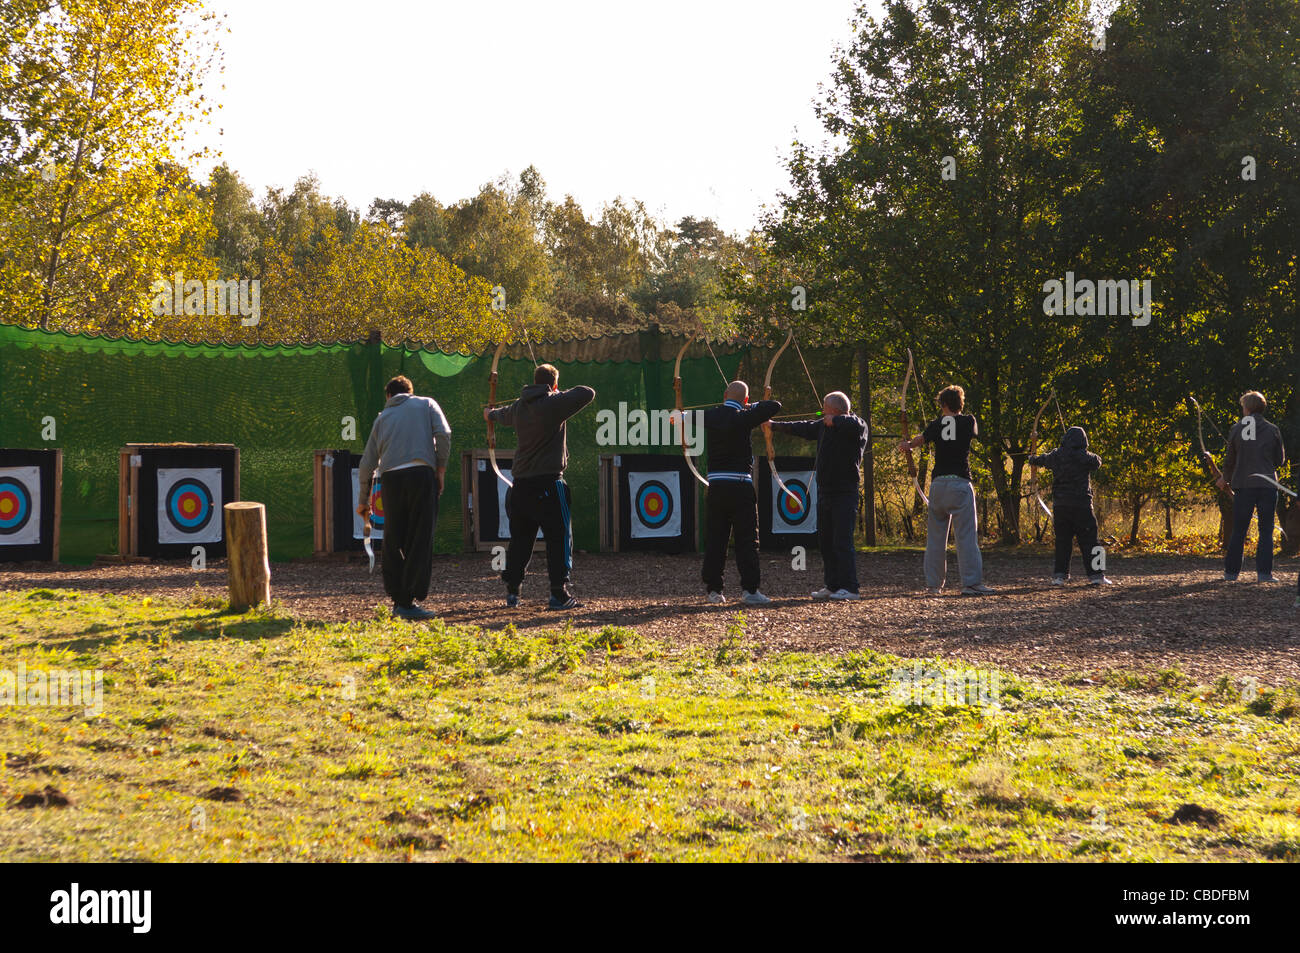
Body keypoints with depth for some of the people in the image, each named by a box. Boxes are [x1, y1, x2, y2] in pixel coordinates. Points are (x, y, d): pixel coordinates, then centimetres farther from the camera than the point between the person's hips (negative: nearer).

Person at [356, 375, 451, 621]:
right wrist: (441, 469, 5)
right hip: (421, 474, -3)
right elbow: (443, 434, -1)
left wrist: (364, 500, 31)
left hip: (390, 478, 3)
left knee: (393, 542, 11)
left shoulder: (383, 417, 23)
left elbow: (366, 464, 22)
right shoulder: (426, 404, 18)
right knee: (420, 540, -2)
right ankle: (408, 602, -8)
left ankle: (398, 600, 12)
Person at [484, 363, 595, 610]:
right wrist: (562, 394, 6)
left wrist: (491, 414, 58)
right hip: (548, 484, -7)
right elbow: (588, 394, -13)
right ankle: (559, 594, -5)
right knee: (559, 537, -2)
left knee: (520, 539, 13)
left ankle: (512, 592, 16)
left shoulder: (519, 407, 11)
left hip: (521, 485, 7)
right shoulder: (554, 404, -11)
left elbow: (504, 415, 33)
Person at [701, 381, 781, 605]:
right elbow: (775, 406, -9)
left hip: (716, 486, 5)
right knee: (747, 540, -3)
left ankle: (713, 589, 13)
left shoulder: (711, 416, 7)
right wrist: (752, 407, 8)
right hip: (740, 486, -5)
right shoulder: (743, 417, -9)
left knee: (714, 540, 9)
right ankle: (749, 589, -9)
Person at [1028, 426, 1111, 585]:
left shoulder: (1056, 456, 4)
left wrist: (1033, 460, 49)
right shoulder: (1084, 457, -9)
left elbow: (1043, 459, 25)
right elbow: (1097, 461, 10)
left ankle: (1059, 575, 9)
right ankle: (1095, 575, -1)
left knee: (1062, 540, 11)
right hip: (1081, 505, -4)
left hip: (1060, 505, 4)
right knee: (1088, 541, 0)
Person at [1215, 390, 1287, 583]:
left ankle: (1231, 572, 7)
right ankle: (1264, 572, -3)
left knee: (1238, 531, 7)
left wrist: (1225, 479, 27)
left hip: (1243, 485, 1)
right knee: (1266, 531, 3)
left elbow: (1230, 459, 9)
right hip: (1267, 484, -1)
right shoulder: (1272, 430, 0)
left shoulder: (1236, 429, 1)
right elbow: (1280, 459, 7)